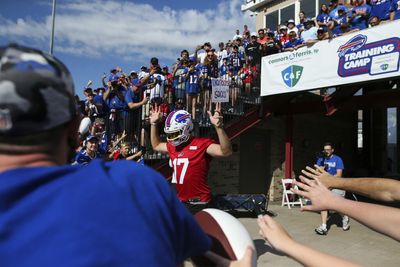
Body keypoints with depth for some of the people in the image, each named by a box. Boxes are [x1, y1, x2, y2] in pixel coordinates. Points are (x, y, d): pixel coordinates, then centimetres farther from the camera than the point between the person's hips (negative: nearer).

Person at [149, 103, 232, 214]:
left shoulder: (202, 144, -14)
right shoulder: (172, 146, 8)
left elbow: (226, 151, -28)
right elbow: (156, 146, 28)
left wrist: (218, 127, -40)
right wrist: (154, 124, 20)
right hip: (179, 200, 8)